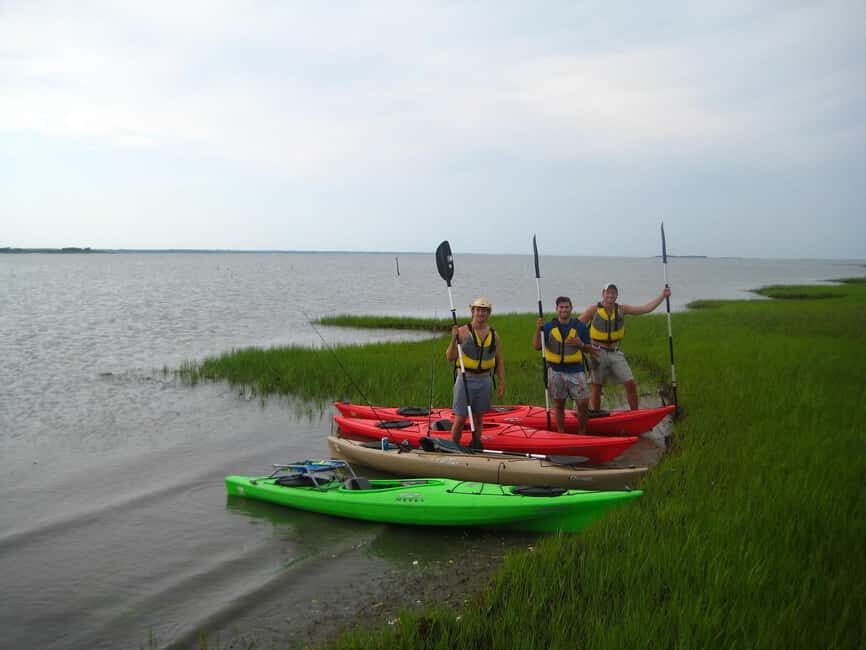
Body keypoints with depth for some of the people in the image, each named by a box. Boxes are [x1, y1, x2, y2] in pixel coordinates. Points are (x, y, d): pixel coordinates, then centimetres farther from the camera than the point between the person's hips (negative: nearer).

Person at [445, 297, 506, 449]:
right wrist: (453, 340, -23)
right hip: (466, 379, -4)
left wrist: (502, 383, 7)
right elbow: (450, 357, -8)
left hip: (485, 380, 4)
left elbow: (499, 360, 13)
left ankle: (476, 448, 23)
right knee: (460, 419, -3)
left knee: (478, 418, 13)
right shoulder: (462, 331, -6)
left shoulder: (494, 335, 7)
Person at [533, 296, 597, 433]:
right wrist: (538, 329, -19)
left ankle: (582, 434, 12)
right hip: (556, 371, 0)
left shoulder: (580, 326, 3)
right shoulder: (548, 327, 1)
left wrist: (581, 344, -13)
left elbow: (589, 349, 9)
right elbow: (536, 346, -6)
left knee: (583, 403, -5)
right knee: (559, 405, 8)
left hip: (576, 371, 0)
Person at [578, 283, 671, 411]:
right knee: (596, 387, 5)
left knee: (630, 383, -3)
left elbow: (646, 308, 2)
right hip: (598, 353, -3)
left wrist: (662, 296, -4)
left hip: (615, 353, 3)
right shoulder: (594, 309, -6)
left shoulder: (621, 309, 4)